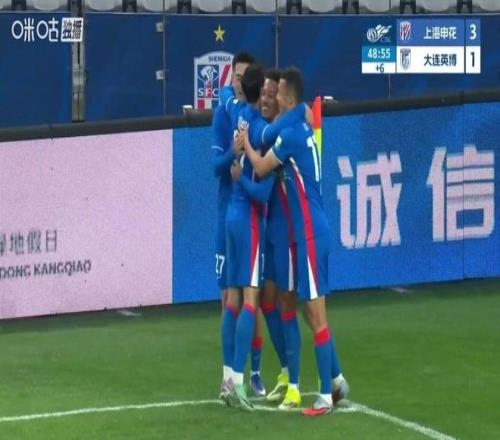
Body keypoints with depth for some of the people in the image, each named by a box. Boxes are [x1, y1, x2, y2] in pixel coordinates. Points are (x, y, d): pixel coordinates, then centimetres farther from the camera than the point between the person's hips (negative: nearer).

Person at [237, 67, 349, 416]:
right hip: (312, 229, 9)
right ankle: (337, 379, 23)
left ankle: (326, 396, -5)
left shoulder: (291, 134, -15)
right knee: (313, 311, 17)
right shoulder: (302, 131, 13)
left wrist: (245, 144, 2)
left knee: (316, 313, -7)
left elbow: (261, 168, -14)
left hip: (310, 231, -9)